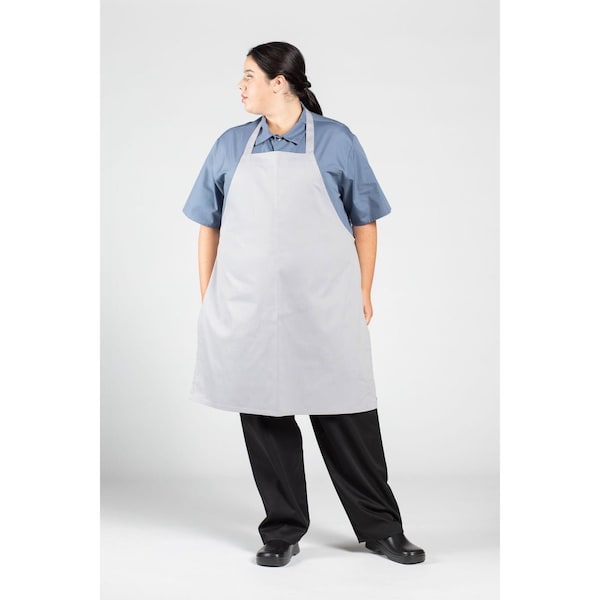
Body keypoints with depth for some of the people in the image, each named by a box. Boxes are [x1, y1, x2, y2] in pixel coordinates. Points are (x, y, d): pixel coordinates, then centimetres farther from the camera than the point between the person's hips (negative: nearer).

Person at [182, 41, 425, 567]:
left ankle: (381, 528, 19)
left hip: (323, 307, -2)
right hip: (247, 310, 3)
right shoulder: (231, 146, 8)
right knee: (264, 417, 7)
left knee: (346, 416, 3)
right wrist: (208, 299, 7)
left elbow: (365, 222, 5)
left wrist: (363, 292, 2)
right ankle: (283, 532, 22)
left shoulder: (335, 141, 1)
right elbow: (210, 226, 12)